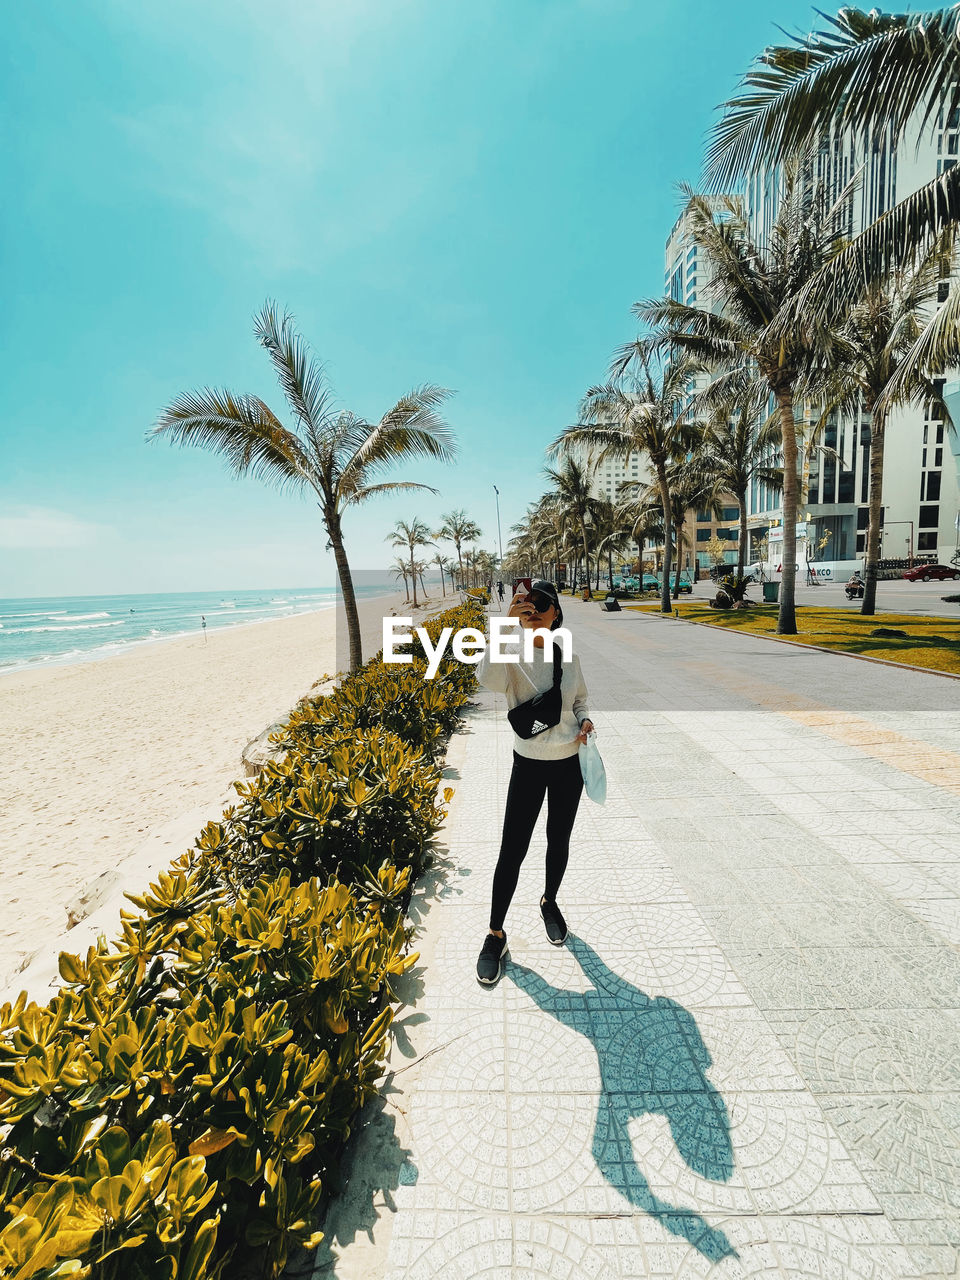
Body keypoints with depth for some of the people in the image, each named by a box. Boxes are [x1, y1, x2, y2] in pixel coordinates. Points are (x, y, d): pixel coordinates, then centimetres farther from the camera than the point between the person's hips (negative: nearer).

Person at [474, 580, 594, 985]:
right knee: (512, 851, 2)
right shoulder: (514, 656, -14)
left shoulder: (568, 656, 0)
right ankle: (495, 934, 22)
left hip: (570, 763, 4)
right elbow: (487, 678, -38)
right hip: (530, 765, -3)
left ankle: (549, 902, 47)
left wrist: (585, 720, -6)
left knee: (559, 840, 19)